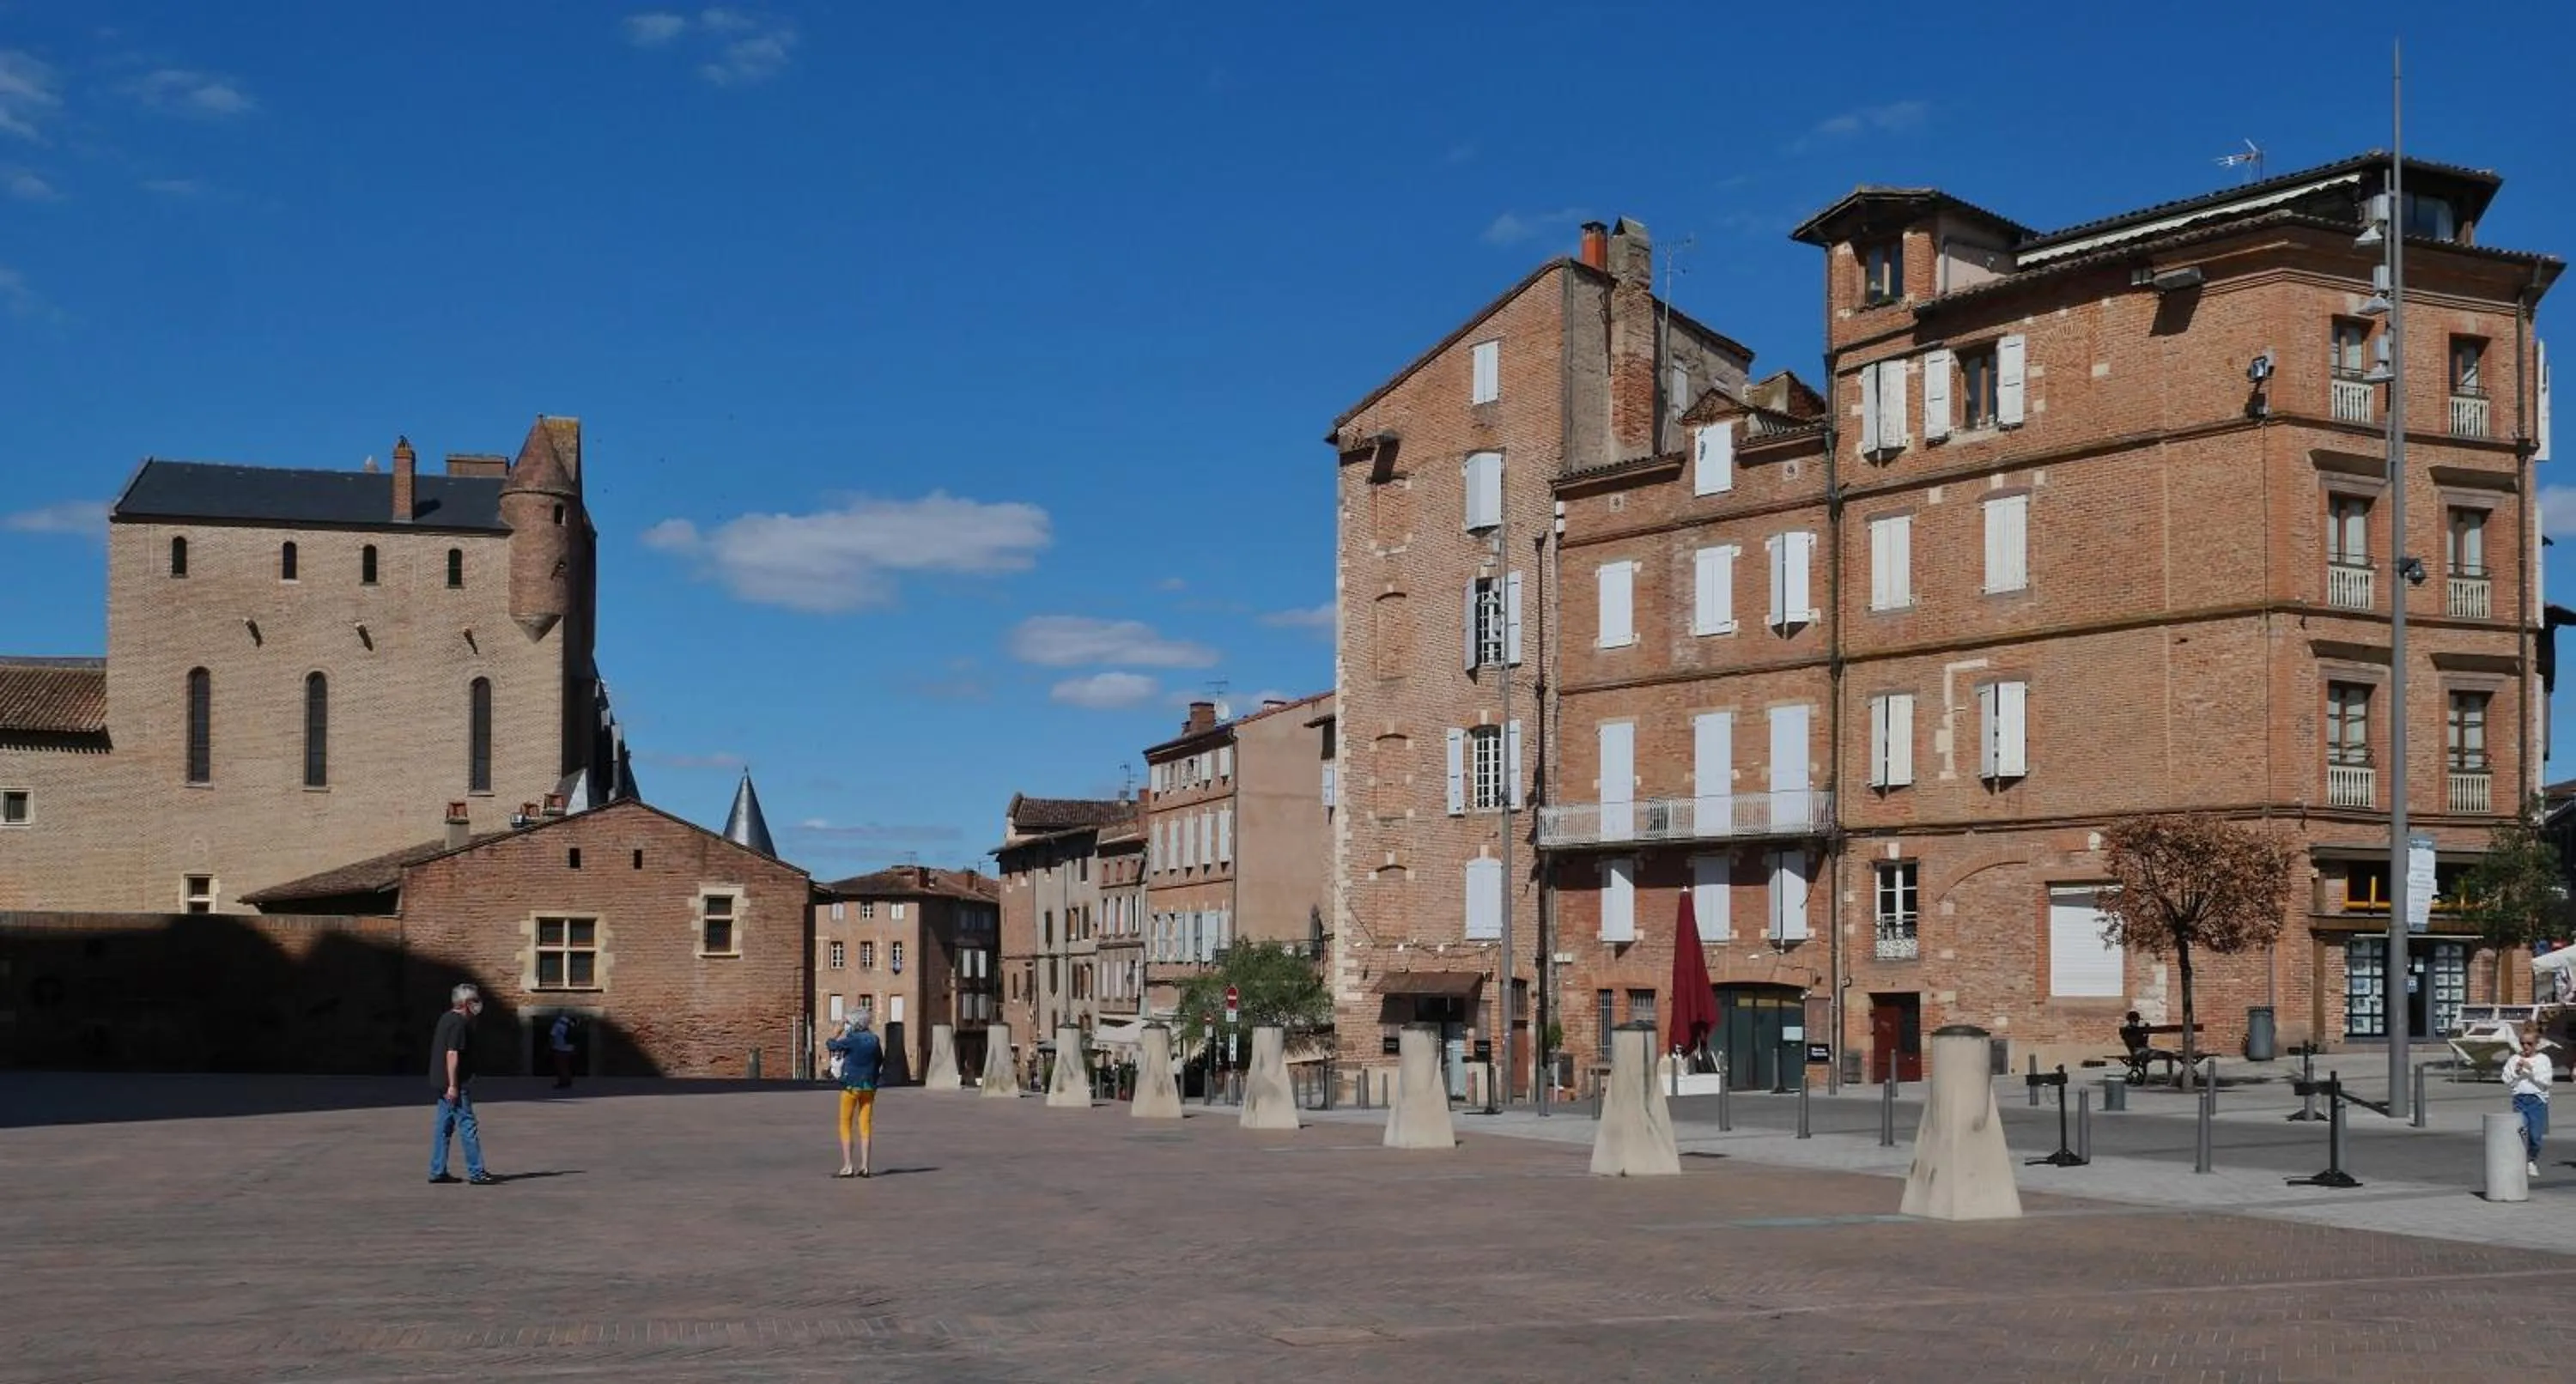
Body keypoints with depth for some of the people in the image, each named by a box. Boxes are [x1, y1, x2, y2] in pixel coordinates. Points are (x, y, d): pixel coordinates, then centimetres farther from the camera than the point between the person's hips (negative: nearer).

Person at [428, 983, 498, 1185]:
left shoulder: (446, 1019, 15)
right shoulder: (459, 1023, -15)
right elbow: (452, 1054, -22)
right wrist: (453, 1085, -23)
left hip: (444, 1084, 10)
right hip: (455, 1084, -10)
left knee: (445, 1127, 12)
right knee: (468, 1127, -7)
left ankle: (437, 1171, 14)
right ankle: (476, 1173, -6)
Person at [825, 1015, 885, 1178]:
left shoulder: (851, 1040, -14)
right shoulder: (874, 1040, 2)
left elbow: (831, 1044, 0)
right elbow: (880, 1063, 13)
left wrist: (840, 1029, 11)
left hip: (851, 1085, -5)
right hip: (869, 1086, 5)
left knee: (845, 1125, 3)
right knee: (865, 1125, 7)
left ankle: (847, 1166, -3)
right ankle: (864, 1166, 6)